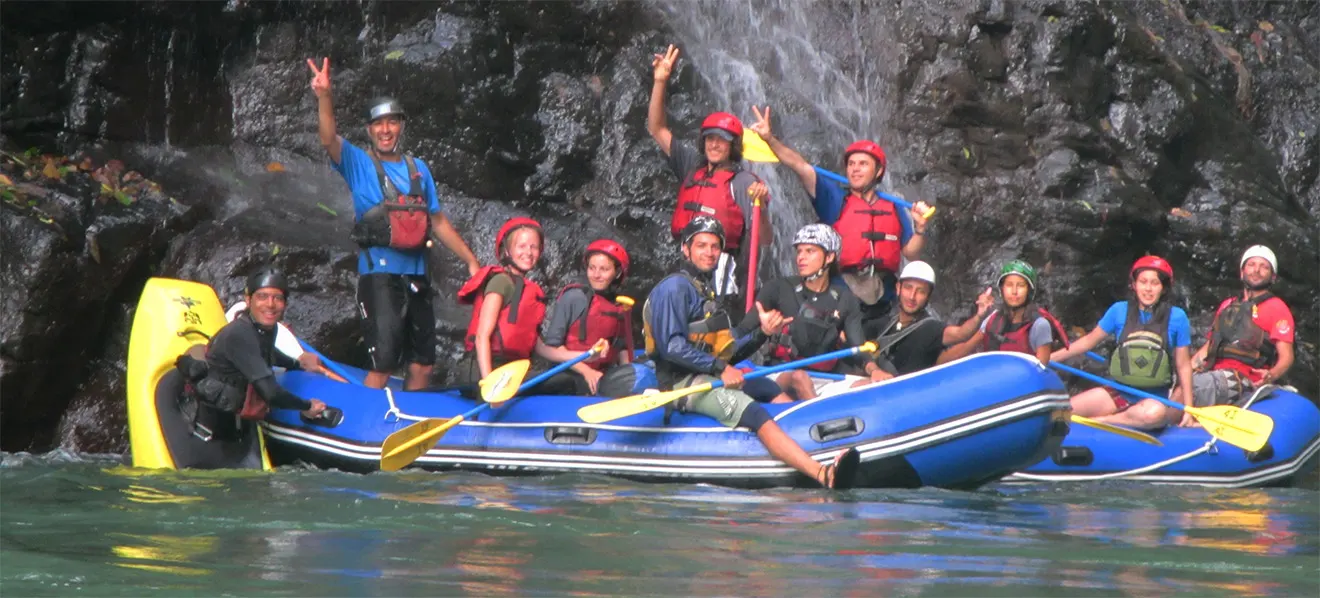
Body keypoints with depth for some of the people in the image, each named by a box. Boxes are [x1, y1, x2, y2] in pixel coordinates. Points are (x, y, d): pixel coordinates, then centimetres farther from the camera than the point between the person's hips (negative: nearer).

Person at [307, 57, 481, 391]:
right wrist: (324, 97, -32)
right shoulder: (358, 163, 3)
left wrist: (471, 260, 16)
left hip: (416, 277, 5)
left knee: (423, 364, 9)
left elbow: (438, 221, 20)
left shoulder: (418, 170, 16)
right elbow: (329, 141, -16)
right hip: (378, 273, -5)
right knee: (384, 365, -12)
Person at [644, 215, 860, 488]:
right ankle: (824, 475, -46)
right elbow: (671, 346, -17)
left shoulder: (706, 291, 26)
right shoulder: (674, 288, -5)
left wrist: (761, 333, 7)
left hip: (710, 377, 11)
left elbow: (722, 353, 20)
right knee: (758, 416, -28)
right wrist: (720, 368, -17)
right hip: (686, 383, -11)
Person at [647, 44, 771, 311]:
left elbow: (764, 241, -6)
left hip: (721, 267, -5)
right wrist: (660, 82, 9)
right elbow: (657, 129, 17)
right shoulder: (692, 166, 14)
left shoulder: (743, 181, -1)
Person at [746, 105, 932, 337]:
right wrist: (770, 139, -14)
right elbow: (800, 167, -3)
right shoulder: (834, 198, 9)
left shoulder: (893, 209, 15)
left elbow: (911, 254, 13)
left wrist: (920, 227, -5)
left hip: (881, 302, 3)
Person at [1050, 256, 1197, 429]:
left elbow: (1183, 366, 3)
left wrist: (1188, 408, -3)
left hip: (1156, 397, -1)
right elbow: (1089, 341, 13)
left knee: (1154, 413, -41)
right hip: (1119, 392, 1)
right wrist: (1048, 358, 10)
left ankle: (1100, 421, -19)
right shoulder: (1119, 311, 2)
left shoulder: (1176, 317, -2)